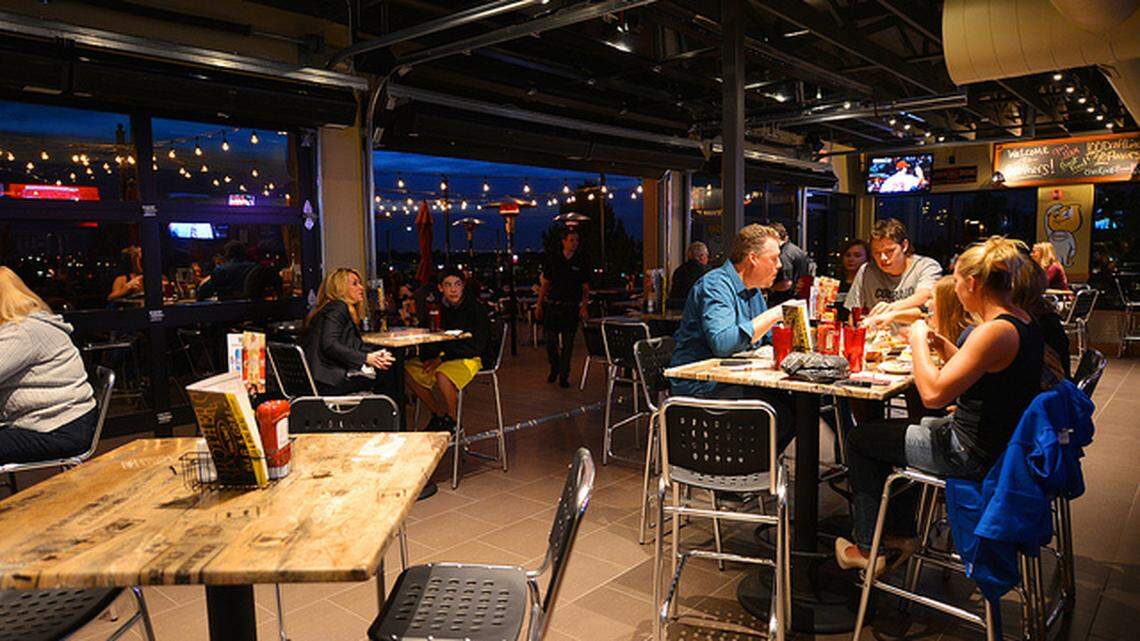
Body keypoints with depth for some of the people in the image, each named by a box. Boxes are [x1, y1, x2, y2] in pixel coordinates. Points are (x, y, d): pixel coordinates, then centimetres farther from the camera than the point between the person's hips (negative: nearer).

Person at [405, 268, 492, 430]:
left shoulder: (477, 309, -15)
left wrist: (442, 358, -20)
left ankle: (452, 422, -11)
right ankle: (438, 415, 8)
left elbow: (476, 345, -19)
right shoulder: (441, 307, 3)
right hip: (443, 357, 8)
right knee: (408, 369, -4)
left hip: (471, 358, -7)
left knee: (442, 375, -35)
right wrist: (428, 358, -9)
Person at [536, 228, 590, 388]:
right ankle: (554, 368, 23)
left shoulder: (581, 263, 5)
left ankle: (564, 376, 13)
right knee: (549, 339, -2)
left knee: (568, 343, 2)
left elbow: (586, 288, 6)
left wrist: (584, 306, -8)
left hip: (572, 307, 0)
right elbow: (545, 283, 9)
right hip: (552, 305, 0)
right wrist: (539, 304, 4)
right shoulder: (553, 259, 6)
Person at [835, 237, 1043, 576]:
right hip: (998, 439, 10)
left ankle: (867, 548, 17)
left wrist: (919, 341, -17)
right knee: (896, 428, 28)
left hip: (972, 454, -10)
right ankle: (901, 534, 33)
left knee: (860, 440, 3)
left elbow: (933, 393, -31)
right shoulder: (1023, 321, 4)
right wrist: (942, 344, 8)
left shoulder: (995, 331, -27)